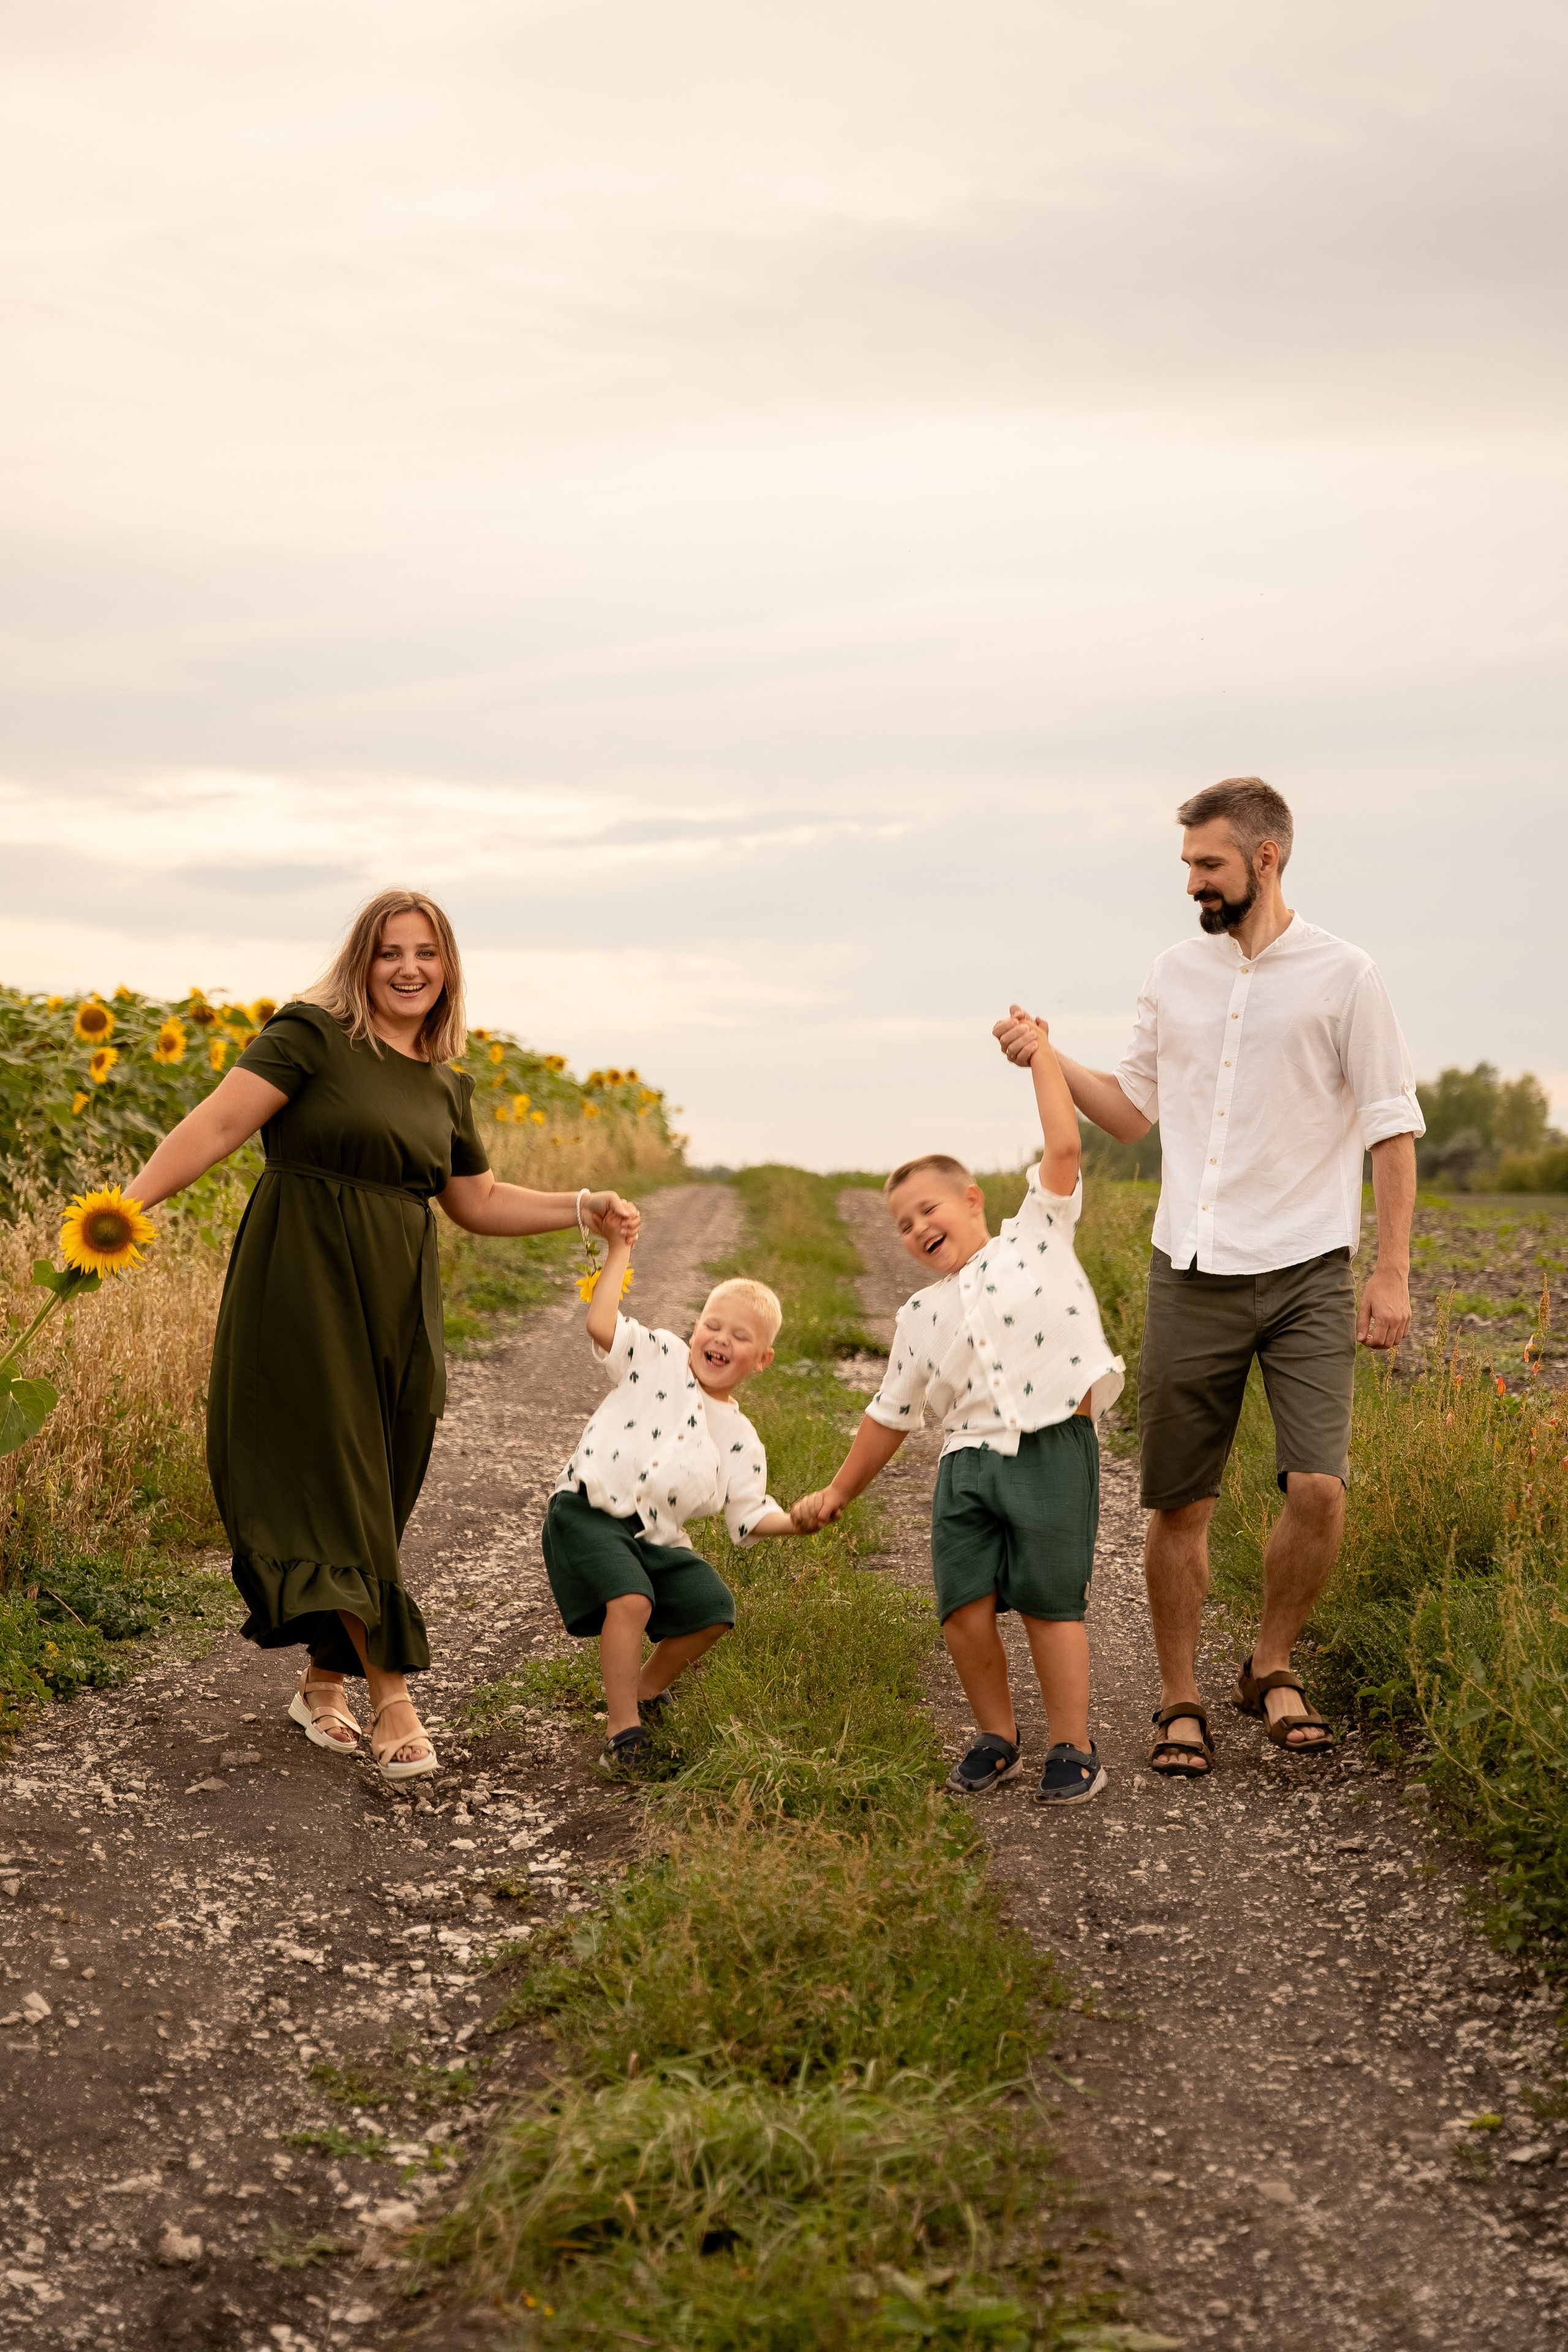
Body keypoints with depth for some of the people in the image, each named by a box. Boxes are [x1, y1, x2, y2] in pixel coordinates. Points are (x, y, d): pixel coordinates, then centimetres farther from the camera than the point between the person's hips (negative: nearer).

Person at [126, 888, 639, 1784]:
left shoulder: (450, 1085, 15)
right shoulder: (311, 1035, -3)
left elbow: (477, 1202, 23)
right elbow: (222, 1121, -11)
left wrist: (585, 1208, 13)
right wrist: (131, 1203, -22)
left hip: (398, 1305, 6)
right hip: (304, 1287, -6)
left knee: (376, 1495, 7)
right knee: (334, 1485, -7)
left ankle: (325, 1682, 22)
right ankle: (394, 1698, -7)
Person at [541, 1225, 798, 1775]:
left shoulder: (740, 1439, 9)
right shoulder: (659, 1359, 1)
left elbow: (749, 1518, 9)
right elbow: (601, 1324, -14)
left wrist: (797, 1520, -10)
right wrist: (619, 1250, -12)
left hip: (658, 1539, 5)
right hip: (589, 1511, -5)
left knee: (713, 1610, -4)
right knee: (631, 1600, -28)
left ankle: (646, 1689, 24)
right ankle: (623, 1730, -17)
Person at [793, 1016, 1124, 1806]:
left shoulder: (1037, 1234, 8)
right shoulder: (921, 1315, 18)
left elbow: (1062, 1149, -3)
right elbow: (891, 1414, 24)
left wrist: (1040, 1056, 3)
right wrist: (839, 1491, 26)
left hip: (1053, 1447, -4)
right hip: (968, 1459, 4)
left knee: (1051, 1601, -3)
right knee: (964, 1604, -5)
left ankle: (1073, 1749, 10)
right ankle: (996, 1737, 16)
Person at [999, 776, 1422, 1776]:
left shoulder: (1343, 976, -2)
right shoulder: (1176, 974, 10)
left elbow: (1393, 1129, -1)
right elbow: (1136, 1111, 18)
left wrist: (1393, 1272, -6)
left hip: (1306, 1276, -3)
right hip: (1191, 1277, 3)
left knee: (1319, 1488, -14)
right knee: (1179, 1505, 4)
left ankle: (1272, 1667, 11)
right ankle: (1180, 1704, 19)